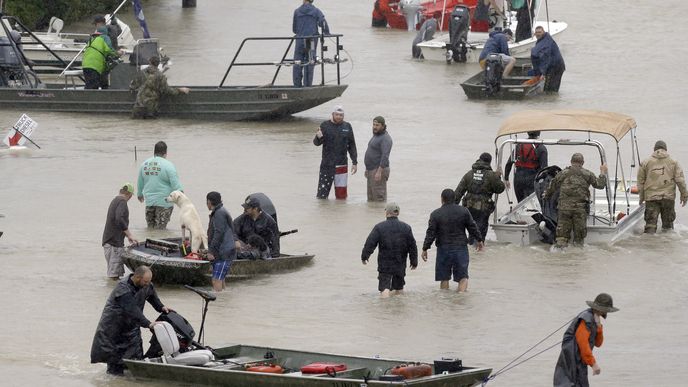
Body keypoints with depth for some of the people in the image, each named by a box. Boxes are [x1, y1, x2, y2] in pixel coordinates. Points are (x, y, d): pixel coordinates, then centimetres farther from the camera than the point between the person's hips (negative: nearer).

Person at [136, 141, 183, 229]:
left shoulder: (144, 165, 6)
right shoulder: (168, 165, -12)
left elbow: (140, 183, 19)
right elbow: (176, 184, -16)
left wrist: (140, 194, 34)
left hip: (149, 202, 5)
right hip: (164, 202, -5)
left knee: (150, 228, 14)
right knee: (160, 229, -2)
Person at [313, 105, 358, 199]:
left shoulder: (347, 127, 9)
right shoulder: (325, 125, 1)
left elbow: (352, 145, 14)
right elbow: (316, 143, 0)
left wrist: (354, 162, 8)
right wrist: (318, 137, -24)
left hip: (342, 165, 2)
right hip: (327, 165, -2)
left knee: (341, 193, 3)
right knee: (322, 194, -8)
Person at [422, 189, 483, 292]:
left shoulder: (436, 214, -5)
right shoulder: (464, 211, 0)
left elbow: (431, 233, -7)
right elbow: (473, 228, 6)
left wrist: (425, 249, -1)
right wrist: (479, 240, 20)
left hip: (444, 249, -1)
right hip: (461, 248, 1)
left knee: (444, 278, 9)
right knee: (463, 276, 3)